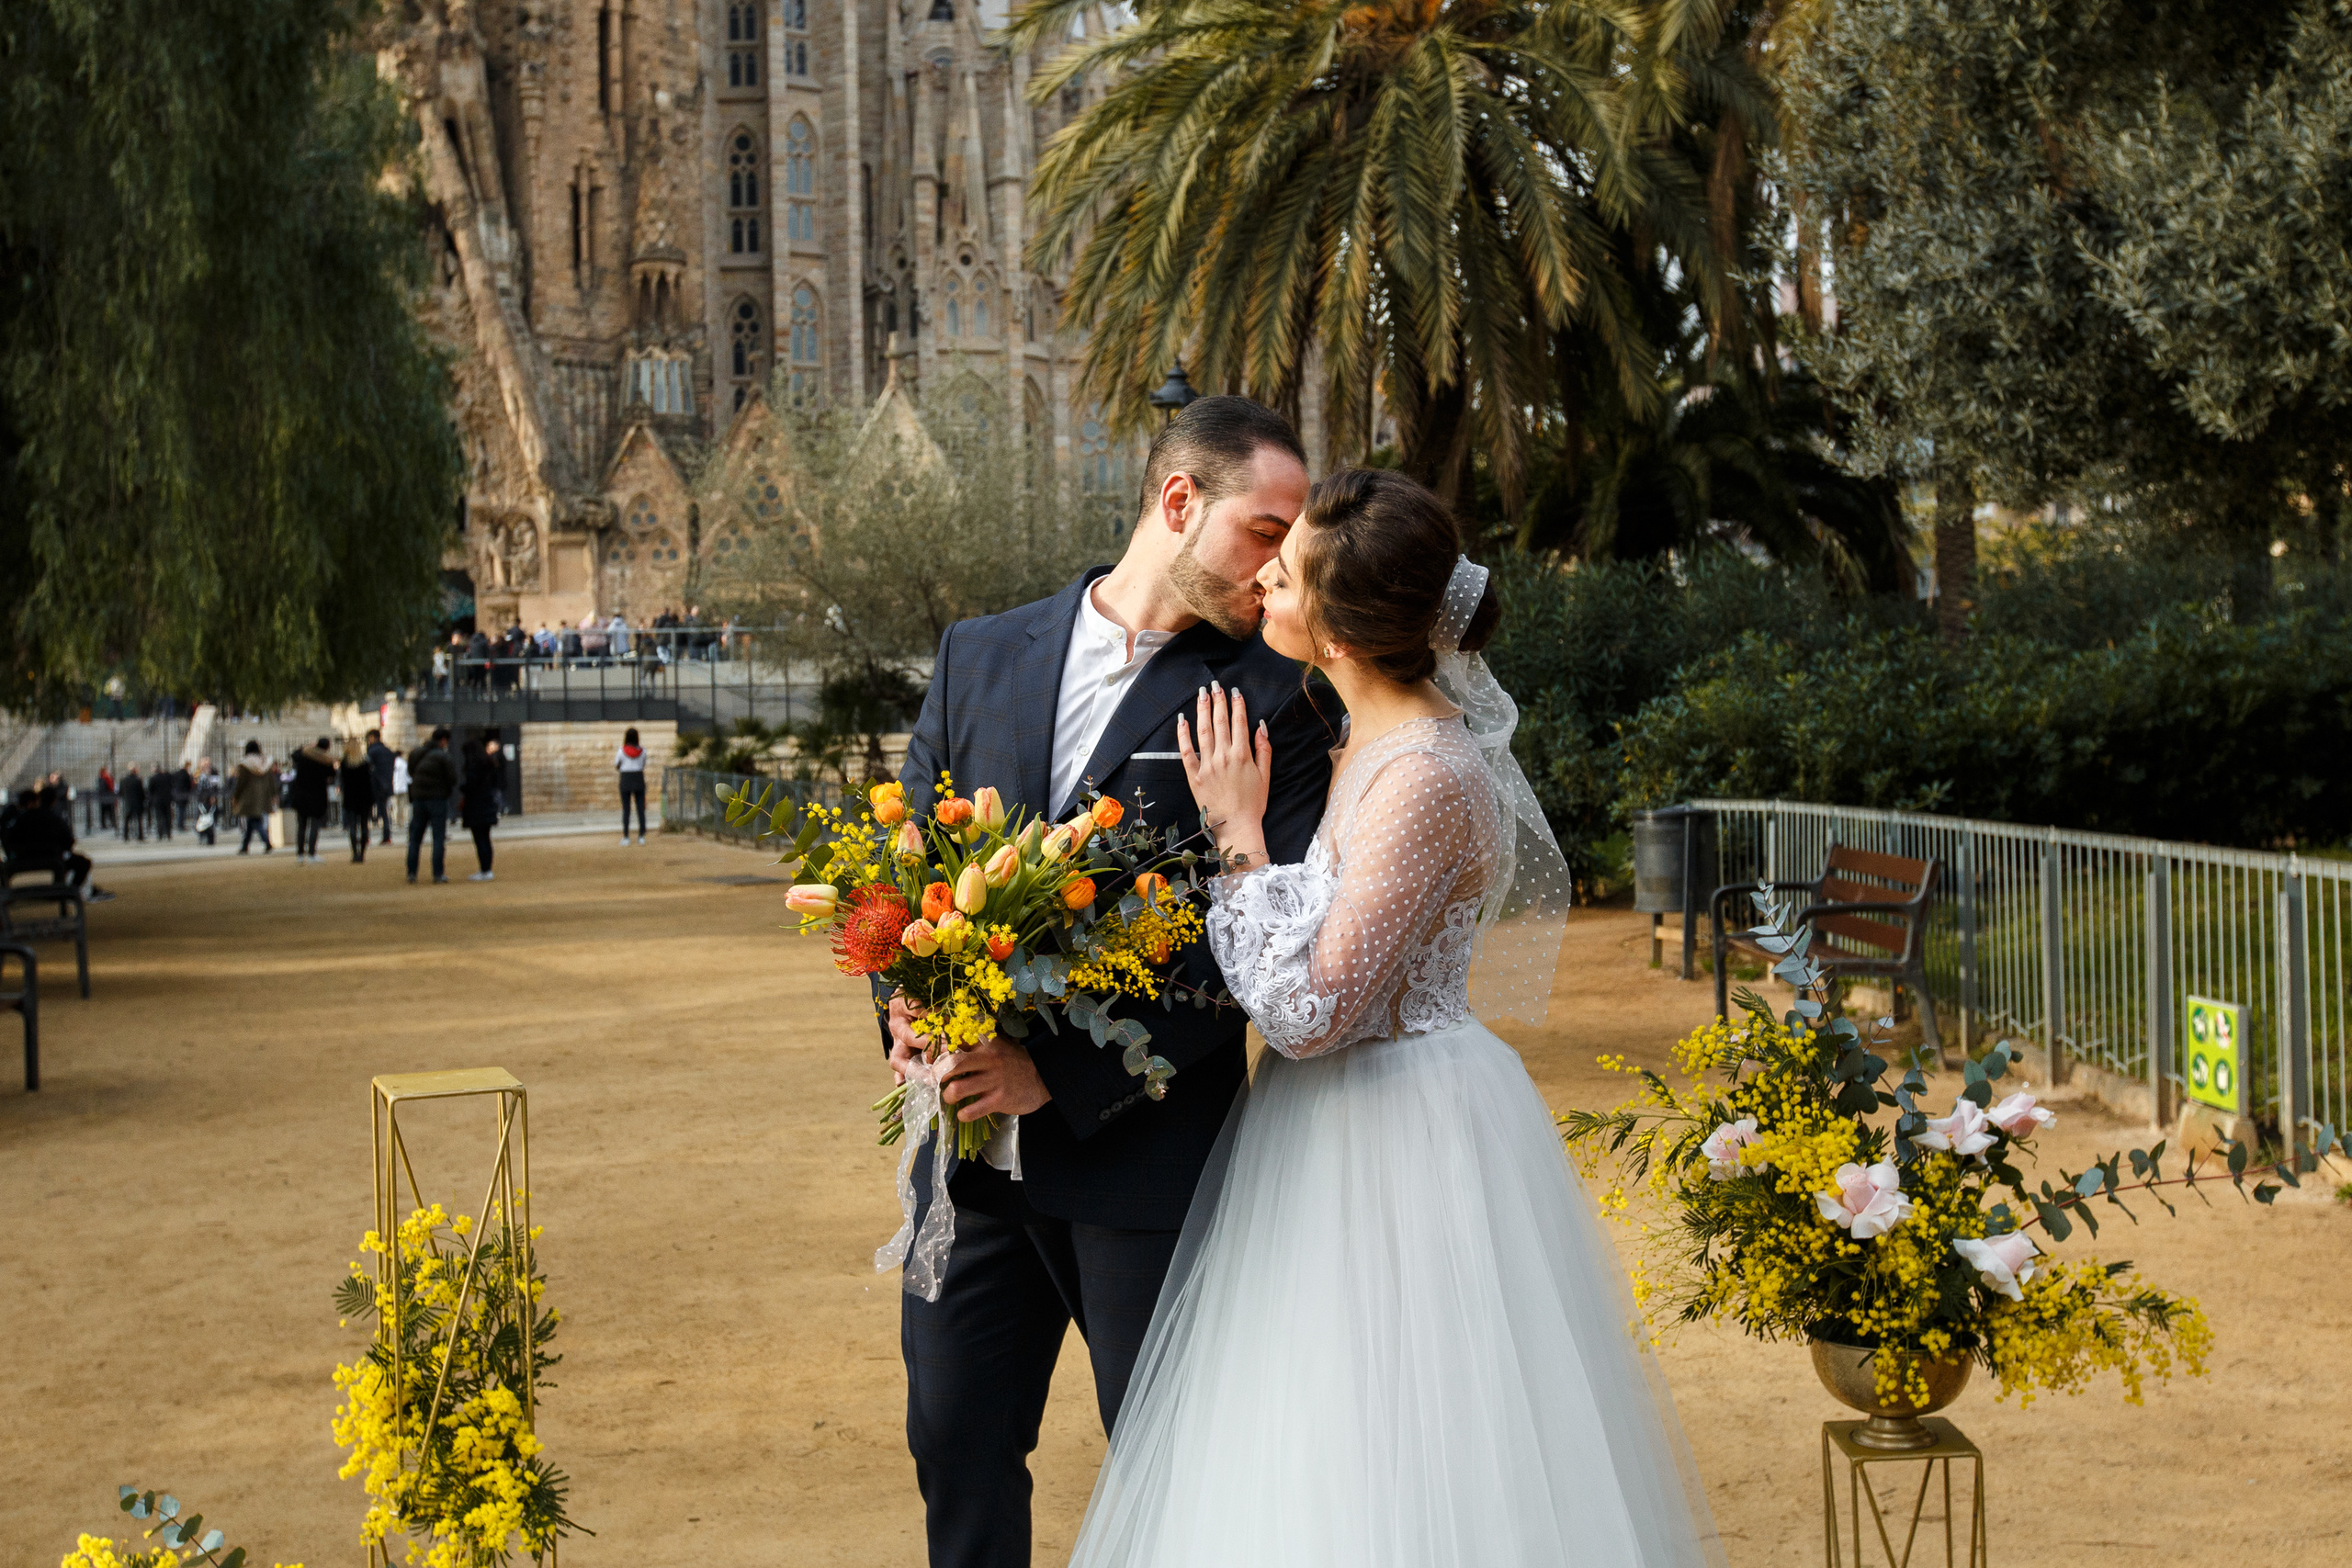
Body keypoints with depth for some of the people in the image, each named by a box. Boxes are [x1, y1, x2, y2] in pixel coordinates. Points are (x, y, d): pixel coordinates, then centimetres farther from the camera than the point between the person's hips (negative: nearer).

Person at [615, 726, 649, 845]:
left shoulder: (622, 751, -8)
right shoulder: (642, 750, -1)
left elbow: (616, 768, 3)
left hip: (626, 780, -2)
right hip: (639, 779, 2)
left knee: (625, 810, 2)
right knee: (641, 808, 6)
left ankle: (625, 837, -1)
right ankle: (641, 836, 4)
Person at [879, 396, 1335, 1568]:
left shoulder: (1268, 702, -5)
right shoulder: (978, 657, 7)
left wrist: (1062, 1075, -19)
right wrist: (908, 1008, -10)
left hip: (1144, 1151, -3)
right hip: (969, 1148, 4)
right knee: (956, 1437, 14)